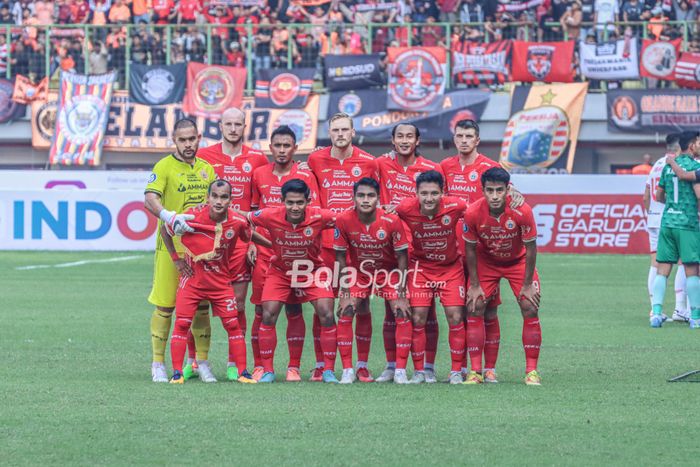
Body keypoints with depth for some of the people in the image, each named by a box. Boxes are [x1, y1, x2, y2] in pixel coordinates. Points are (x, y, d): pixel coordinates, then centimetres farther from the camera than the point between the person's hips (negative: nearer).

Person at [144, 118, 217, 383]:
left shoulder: (206, 168, 13)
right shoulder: (164, 166, -5)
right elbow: (150, 199, -19)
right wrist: (170, 217, -36)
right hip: (172, 244, -5)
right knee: (165, 306, -1)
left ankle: (202, 363, 16)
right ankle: (158, 365, 6)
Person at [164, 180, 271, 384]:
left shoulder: (238, 222, -13)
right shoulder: (193, 216, -19)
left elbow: (251, 235, 10)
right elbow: (165, 229, -4)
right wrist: (176, 258, -4)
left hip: (220, 281, 2)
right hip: (192, 280, -2)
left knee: (233, 325, 1)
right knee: (182, 323, -8)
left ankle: (240, 373, 9)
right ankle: (177, 373, -1)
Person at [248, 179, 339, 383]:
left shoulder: (319, 217, -26)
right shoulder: (270, 216, -25)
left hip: (312, 270, 0)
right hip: (280, 272, 0)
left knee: (326, 316, -12)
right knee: (268, 316, -10)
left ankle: (328, 371, 2)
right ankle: (268, 371, 4)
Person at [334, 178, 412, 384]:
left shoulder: (392, 221, -25)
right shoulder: (343, 220, -22)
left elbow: (402, 258, -15)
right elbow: (340, 257, -11)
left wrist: (401, 295, -17)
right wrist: (345, 293, -13)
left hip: (388, 271, -1)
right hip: (358, 272, 1)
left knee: (403, 314, -14)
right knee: (345, 313, -13)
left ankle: (400, 371, -5)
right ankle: (347, 370, -3)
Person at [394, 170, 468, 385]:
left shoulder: (455, 206, -24)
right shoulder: (405, 209, -23)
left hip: (451, 266, 0)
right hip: (421, 266, 0)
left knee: (455, 317, -5)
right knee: (417, 318, -5)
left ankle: (456, 371, 7)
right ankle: (418, 371, 7)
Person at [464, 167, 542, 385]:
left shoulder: (522, 211, -31)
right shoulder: (473, 213, -27)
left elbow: (530, 248, -18)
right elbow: (470, 249, -12)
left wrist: (528, 285, -14)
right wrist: (474, 285, -9)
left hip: (518, 261, -1)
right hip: (486, 261, 1)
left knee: (530, 309, -11)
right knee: (474, 309, -10)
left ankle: (532, 371, -3)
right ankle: (475, 371, -3)